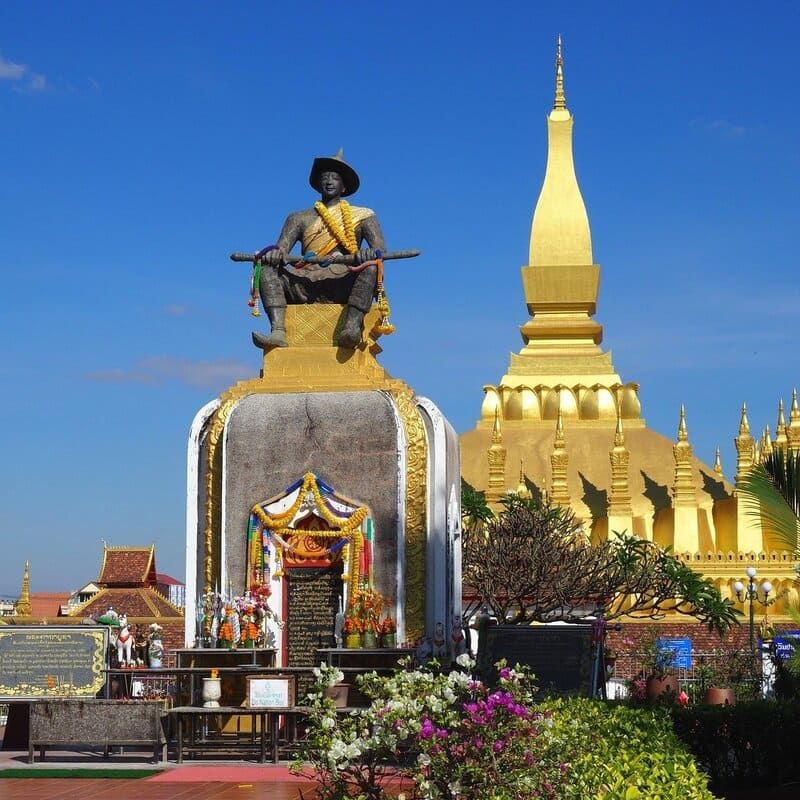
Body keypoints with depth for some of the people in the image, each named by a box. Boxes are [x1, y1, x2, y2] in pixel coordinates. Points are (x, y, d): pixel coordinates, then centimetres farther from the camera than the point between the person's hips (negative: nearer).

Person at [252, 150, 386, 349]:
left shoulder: (363, 216, 19)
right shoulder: (300, 218, 24)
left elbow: (380, 245, 4)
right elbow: (282, 245, 10)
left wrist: (370, 253, -22)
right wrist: (276, 251, -17)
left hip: (344, 284, -2)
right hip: (306, 286, 2)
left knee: (370, 267, -32)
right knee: (267, 268, -20)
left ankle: (351, 328, -49)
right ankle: (278, 332, -39)